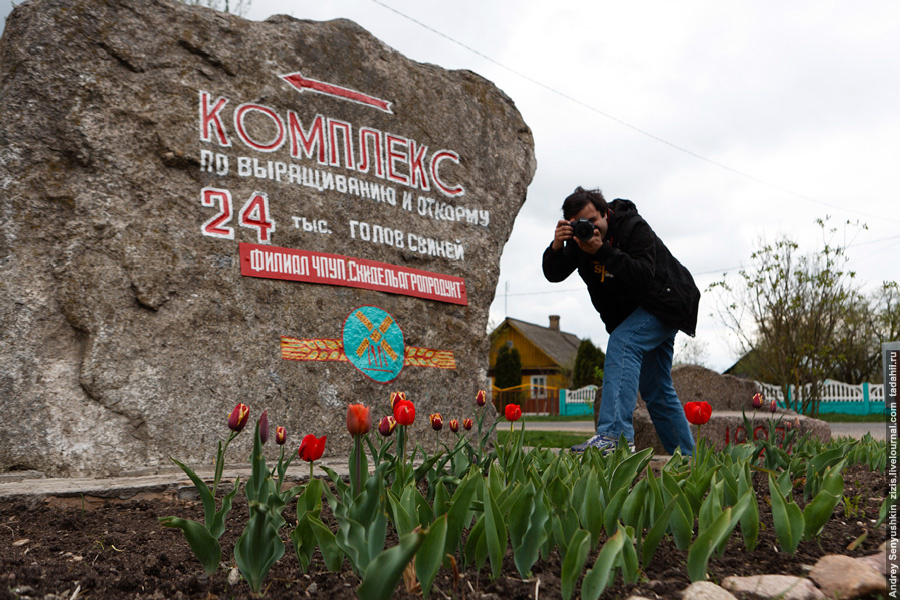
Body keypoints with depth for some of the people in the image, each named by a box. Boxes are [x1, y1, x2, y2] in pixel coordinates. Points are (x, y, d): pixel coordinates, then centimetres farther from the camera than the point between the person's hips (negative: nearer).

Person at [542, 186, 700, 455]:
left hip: (666, 304, -8)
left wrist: (603, 251, -41)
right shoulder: (581, 238, -5)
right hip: (635, 312, 8)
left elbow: (644, 277, -35)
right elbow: (553, 274, -11)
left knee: (621, 343, -31)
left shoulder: (635, 228, -24)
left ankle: (615, 435, -39)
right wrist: (556, 247, -30)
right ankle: (686, 457, 22)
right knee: (655, 389, 11)